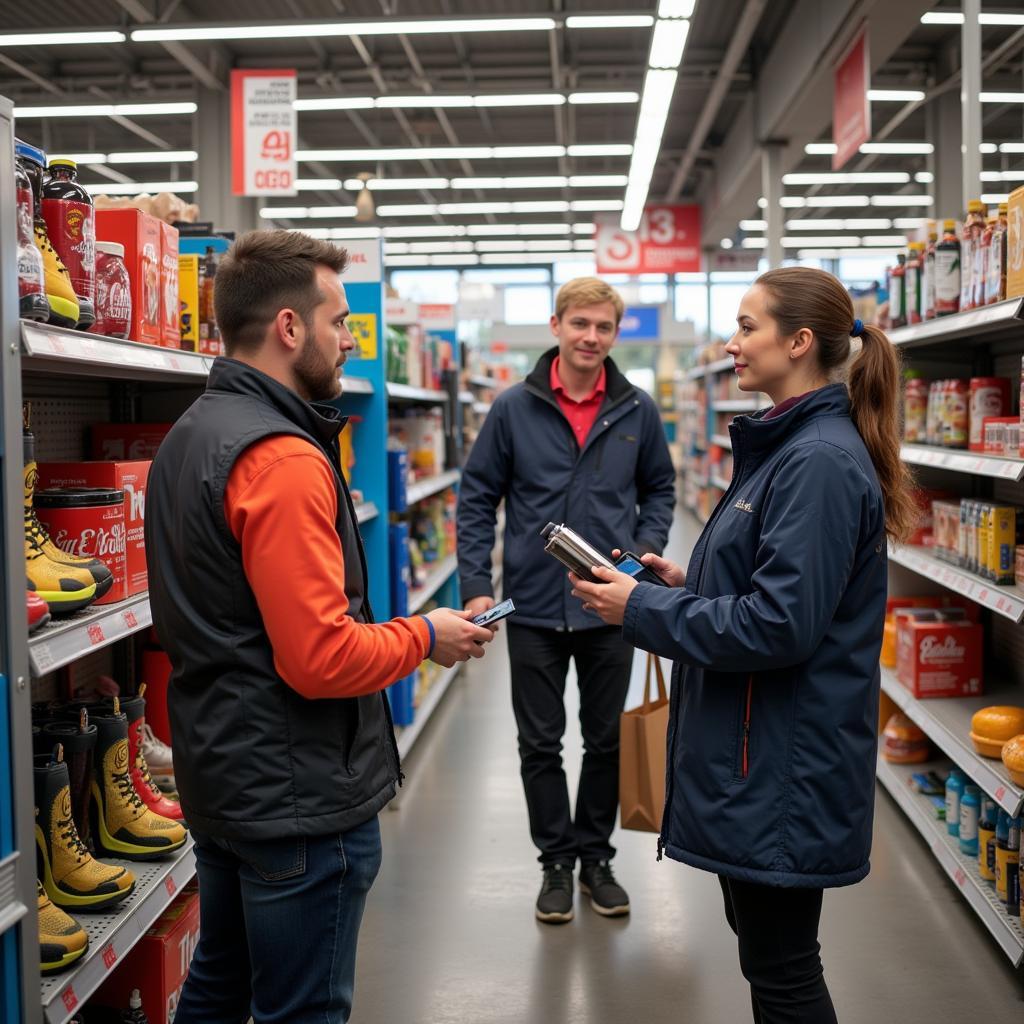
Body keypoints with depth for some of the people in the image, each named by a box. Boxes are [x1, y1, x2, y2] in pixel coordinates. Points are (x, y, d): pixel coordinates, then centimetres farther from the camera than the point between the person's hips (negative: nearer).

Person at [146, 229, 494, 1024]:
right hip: (299, 797, -10)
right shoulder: (284, 459, -23)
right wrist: (426, 637, -10)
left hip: (218, 776, 10)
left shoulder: (188, 436, 8)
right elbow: (323, 659, -27)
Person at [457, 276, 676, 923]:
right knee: (540, 745, 9)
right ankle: (556, 861, 26)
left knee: (607, 740, 13)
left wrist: (647, 547, -6)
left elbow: (660, 489, 11)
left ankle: (596, 857, 30)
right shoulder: (514, 408, -4)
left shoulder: (637, 410, -1)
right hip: (534, 605, -1)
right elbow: (478, 499, -1)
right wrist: (477, 587, -8)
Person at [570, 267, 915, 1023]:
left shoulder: (820, 463, -21)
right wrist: (687, 584, 7)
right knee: (762, 939, 22)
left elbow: (780, 625, -26)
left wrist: (642, 610, -17)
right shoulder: (791, 445, 10)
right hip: (759, 750, 10)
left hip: (783, 763, -10)